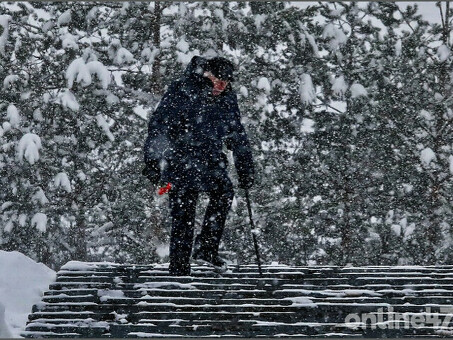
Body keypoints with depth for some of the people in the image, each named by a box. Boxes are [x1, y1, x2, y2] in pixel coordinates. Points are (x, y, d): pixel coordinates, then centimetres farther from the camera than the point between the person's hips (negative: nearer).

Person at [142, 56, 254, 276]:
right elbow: (158, 126, -10)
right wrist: (153, 161, -15)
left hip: (210, 160, 5)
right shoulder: (181, 91, -10)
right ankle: (179, 269, 0)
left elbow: (237, 136, 18)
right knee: (183, 215, -8)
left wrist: (245, 169, 18)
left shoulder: (227, 99, 6)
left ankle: (206, 248, -12)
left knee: (224, 193, -20)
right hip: (179, 159, -5)